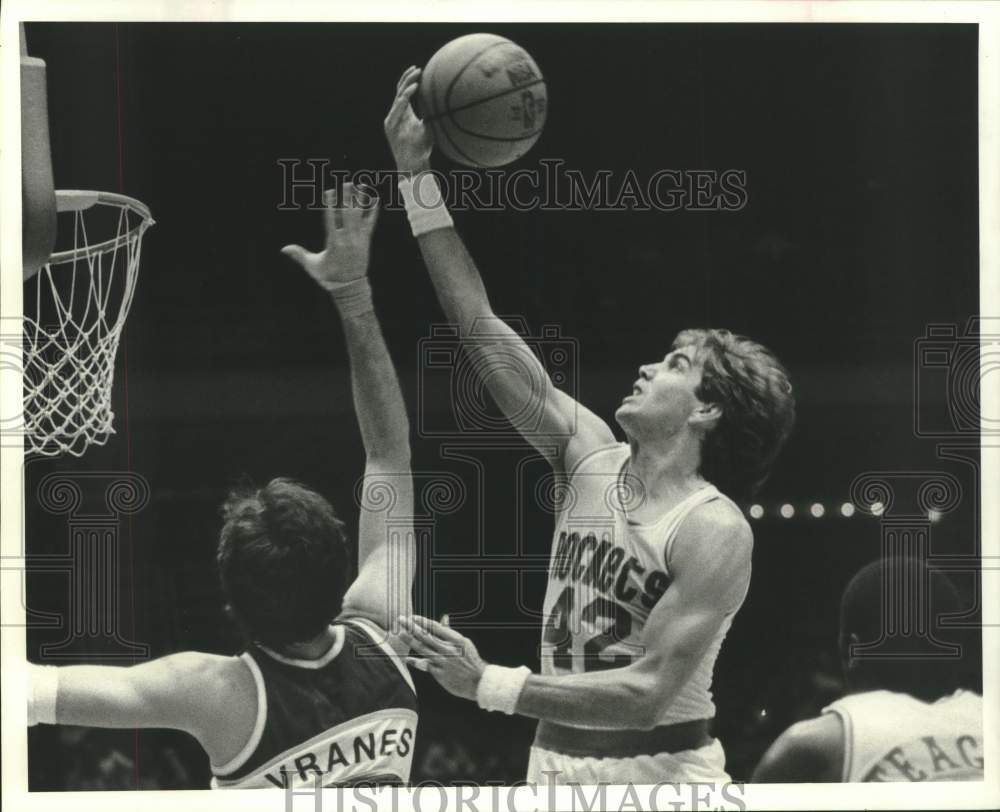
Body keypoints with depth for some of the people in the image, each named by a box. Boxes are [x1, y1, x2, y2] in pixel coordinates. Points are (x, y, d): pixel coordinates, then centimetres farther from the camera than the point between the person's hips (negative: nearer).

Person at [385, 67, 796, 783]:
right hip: (555, 762, 5)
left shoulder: (714, 531, -13)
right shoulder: (589, 458, 4)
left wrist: (488, 684, -27)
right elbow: (479, 326, 2)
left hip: (662, 769, -5)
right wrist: (418, 176, -2)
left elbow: (649, 690, -21)